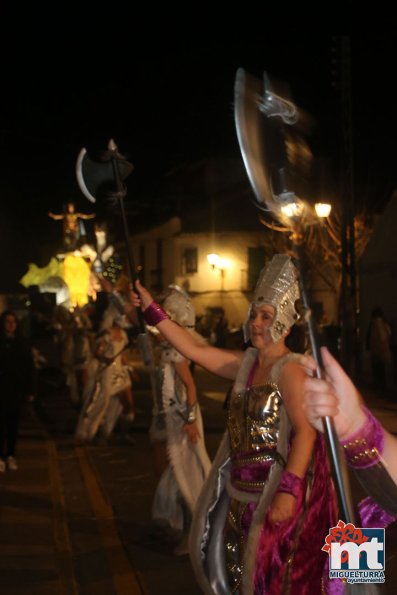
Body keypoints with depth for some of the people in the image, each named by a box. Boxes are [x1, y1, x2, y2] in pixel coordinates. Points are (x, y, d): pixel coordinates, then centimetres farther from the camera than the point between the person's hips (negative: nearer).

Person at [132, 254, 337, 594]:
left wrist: (289, 491, -33)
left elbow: (306, 431, -25)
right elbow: (193, 349, 7)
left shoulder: (289, 369, -16)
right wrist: (151, 310, 5)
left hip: (276, 487, -8)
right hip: (242, 487, 8)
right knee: (230, 561, 18)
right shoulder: (246, 363, 6)